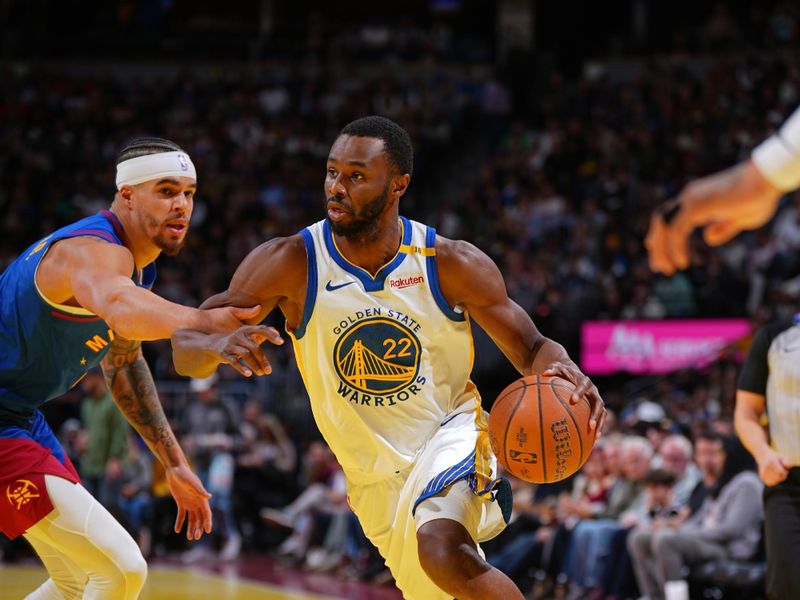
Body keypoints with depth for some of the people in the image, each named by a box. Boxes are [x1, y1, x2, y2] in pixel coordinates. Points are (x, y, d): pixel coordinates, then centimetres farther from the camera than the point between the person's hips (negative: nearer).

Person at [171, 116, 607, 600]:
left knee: (443, 549, -34)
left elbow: (531, 348, -2)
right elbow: (185, 348, -12)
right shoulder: (292, 264, -14)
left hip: (451, 433, -3)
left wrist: (563, 372, -27)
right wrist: (218, 345, -38)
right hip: (378, 482, 3)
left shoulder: (452, 264, -13)